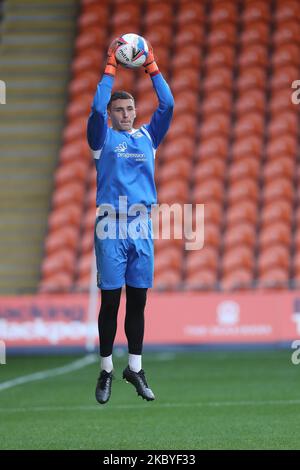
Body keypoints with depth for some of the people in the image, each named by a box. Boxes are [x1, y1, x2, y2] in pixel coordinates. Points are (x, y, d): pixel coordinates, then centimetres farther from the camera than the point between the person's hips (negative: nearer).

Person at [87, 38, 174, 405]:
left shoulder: (147, 136, 13)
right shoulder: (103, 138, 4)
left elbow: (167, 105, 3)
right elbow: (97, 107, -12)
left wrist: (151, 65, 0)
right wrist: (110, 67, -10)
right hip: (111, 226, -3)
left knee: (138, 301, 6)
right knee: (110, 300, -1)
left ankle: (135, 368, 13)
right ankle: (106, 371, 6)